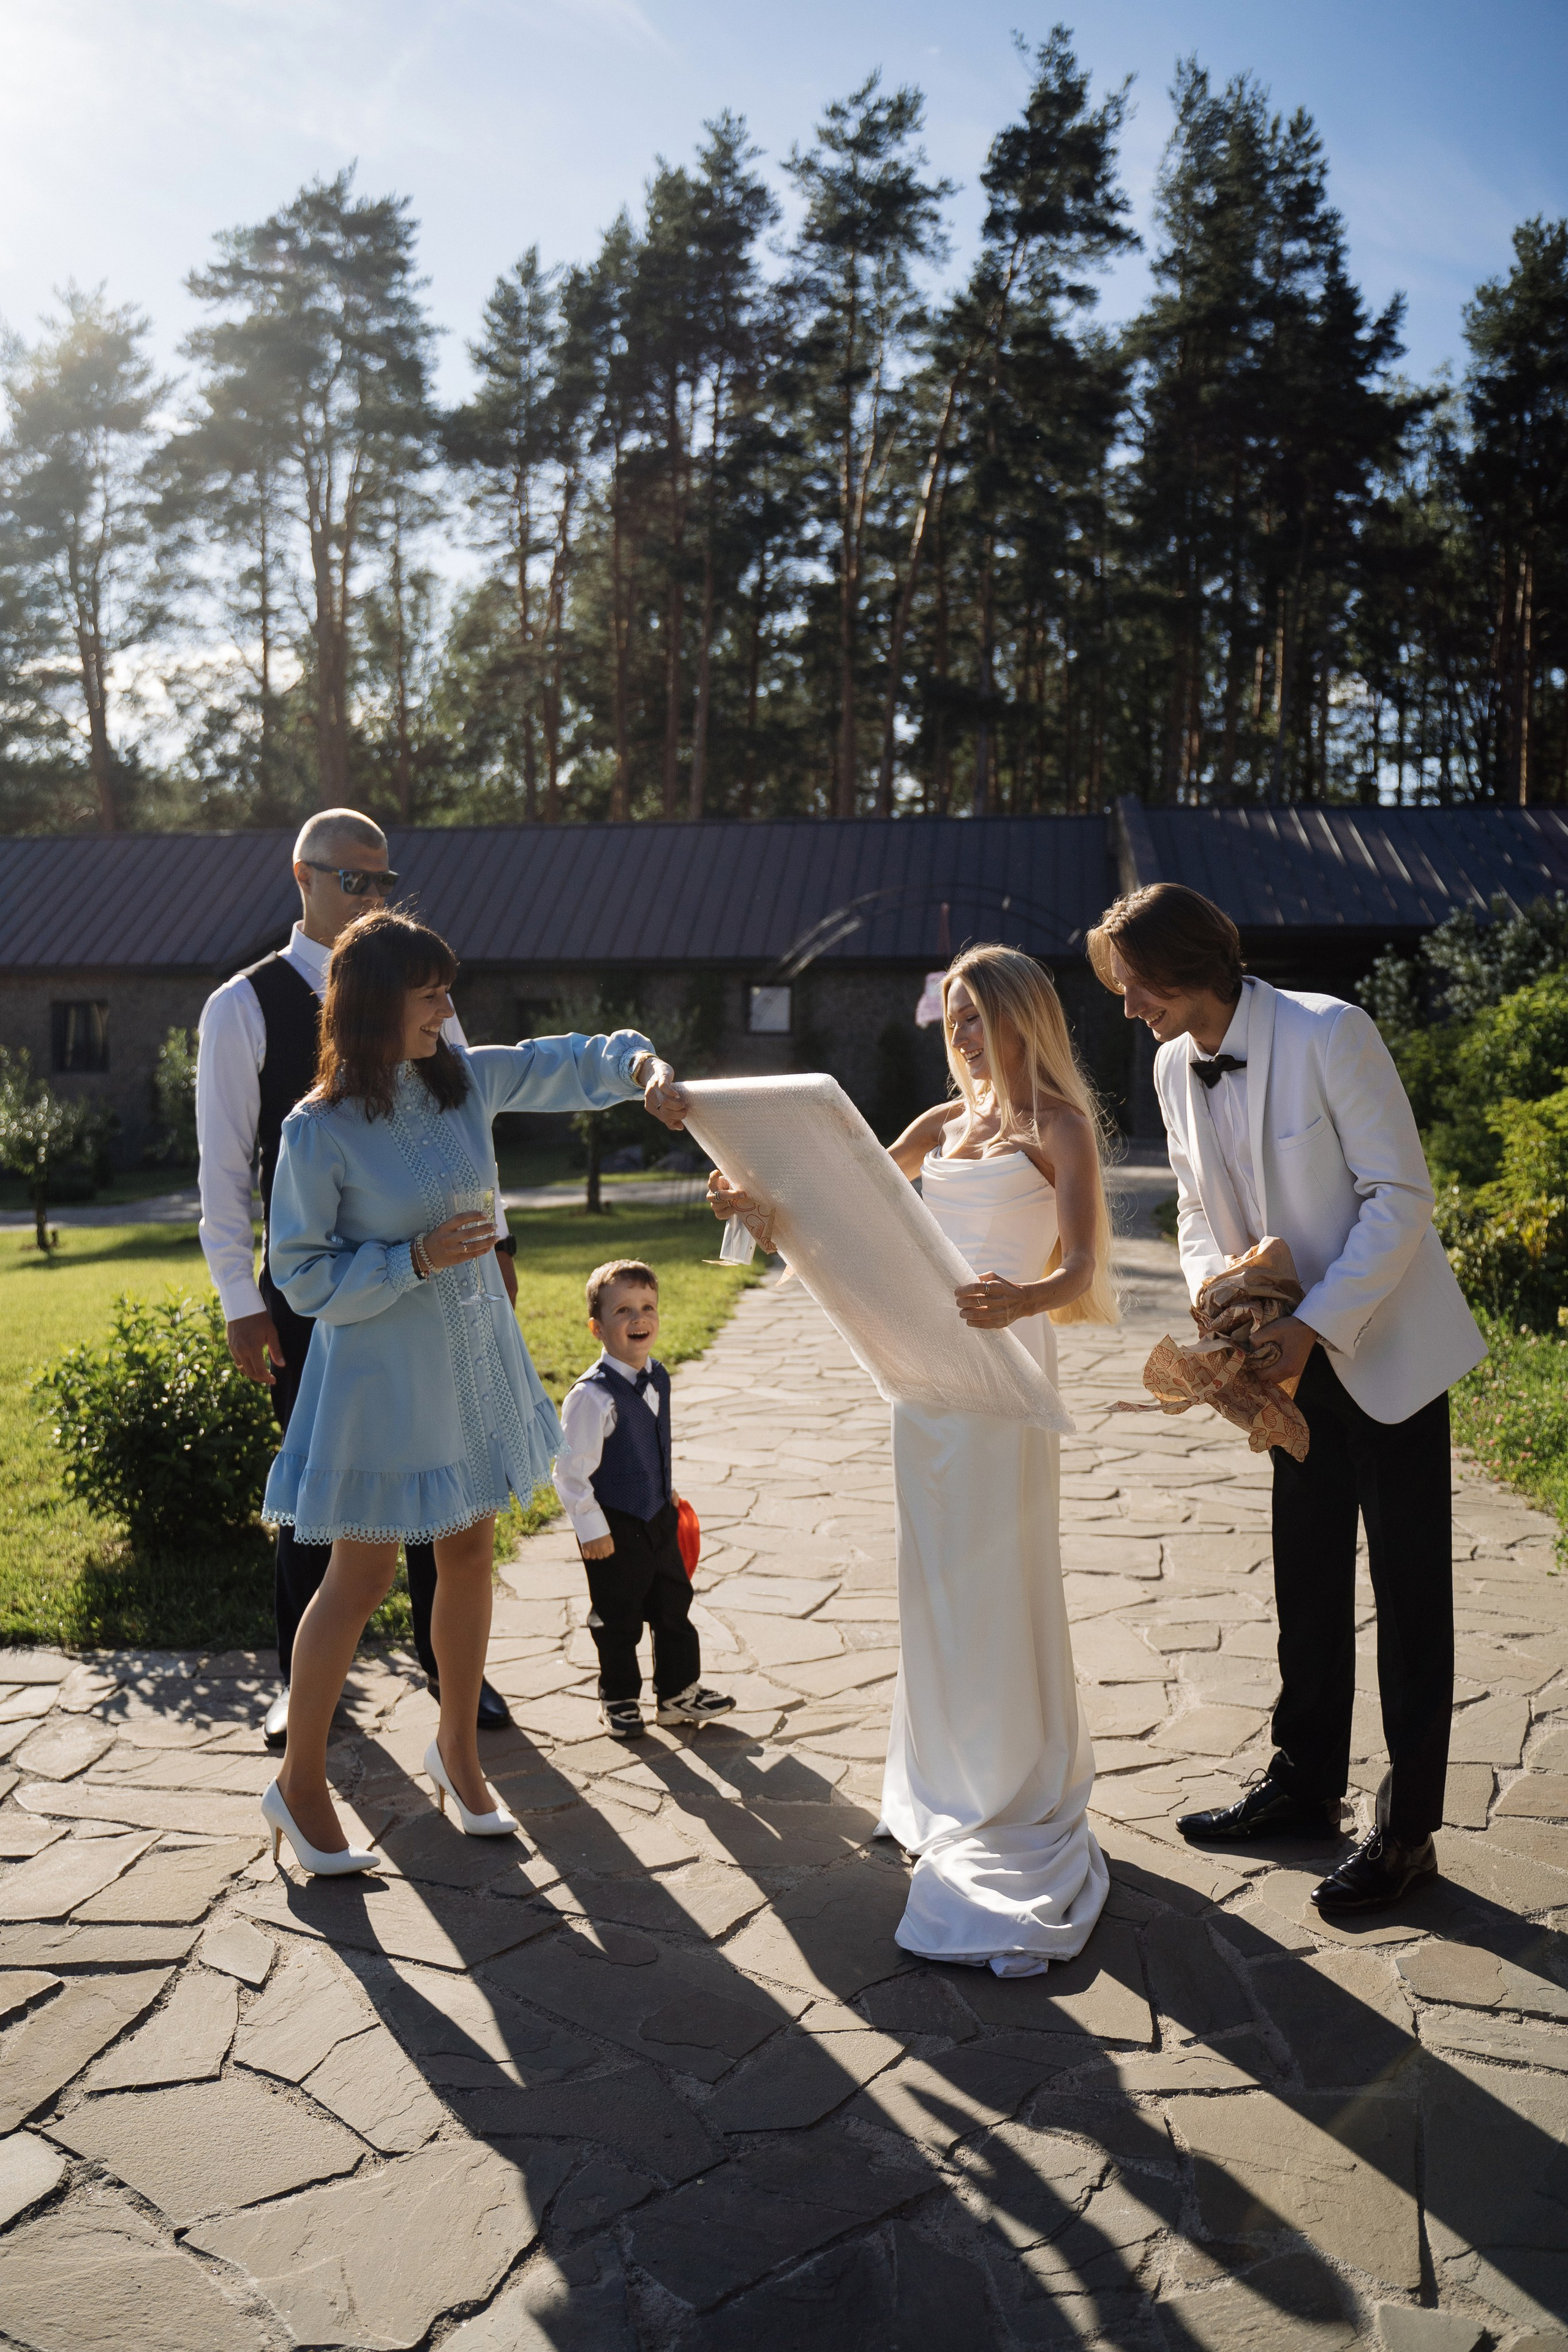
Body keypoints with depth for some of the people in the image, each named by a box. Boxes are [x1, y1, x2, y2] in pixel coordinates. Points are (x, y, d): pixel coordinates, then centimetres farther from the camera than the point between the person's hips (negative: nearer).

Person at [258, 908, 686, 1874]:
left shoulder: (468, 1079, -2)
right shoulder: (320, 1131, -17)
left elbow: (574, 1062, 6)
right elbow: (303, 1275, -13)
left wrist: (643, 1063, -14)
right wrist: (419, 1258, -23)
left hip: (476, 1360, 6)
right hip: (383, 1372, -6)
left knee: (470, 1553, 15)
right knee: (361, 1577, 4)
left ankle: (458, 1747, 36)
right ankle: (301, 1782, 25)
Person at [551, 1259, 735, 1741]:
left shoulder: (658, 1379, 0)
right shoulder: (592, 1395, -24)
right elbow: (569, 1470, -20)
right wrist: (591, 1528, -17)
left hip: (658, 1517, 7)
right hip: (614, 1528, -7)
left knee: (674, 1603, 16)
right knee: (618, 1619, 9)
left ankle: (679, 1691, 33)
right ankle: (619, 1700, 28)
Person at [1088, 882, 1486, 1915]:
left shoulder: (1329, 1032, -21)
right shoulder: (1174, 1068, 0)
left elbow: (1400, 1194, -21)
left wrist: (1313, 1324, -25)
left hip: (1387, 1346, -6)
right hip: (1299, 1360, 7)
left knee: (1410, 1593, 3)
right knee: (1308, 1583, 16)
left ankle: (1407, 1830, 15)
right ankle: (1307, 1784, 31)